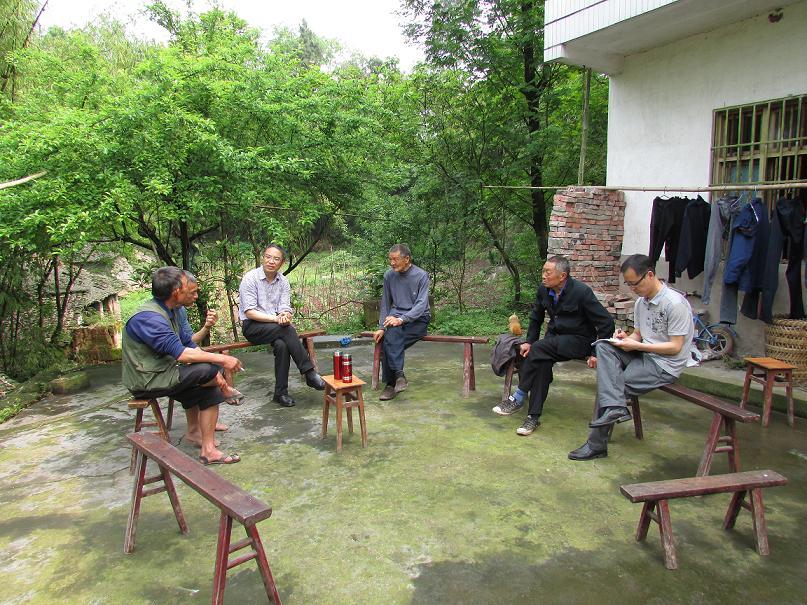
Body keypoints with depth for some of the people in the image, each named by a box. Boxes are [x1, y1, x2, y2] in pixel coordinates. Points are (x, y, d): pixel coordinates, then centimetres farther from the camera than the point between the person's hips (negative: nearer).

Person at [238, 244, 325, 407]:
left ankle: (281, 393, -21)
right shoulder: (250, 278, -9)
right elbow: (249, 312, -15)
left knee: (282, 345, -30)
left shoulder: (283, 281, 5)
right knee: (287, 330, -31)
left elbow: (285, 309, 0)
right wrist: (275, 318, -26)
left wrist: (285, 316, -25)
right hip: (252, 326, -4)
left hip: (275, 326, 4)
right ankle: (310, 373, -26)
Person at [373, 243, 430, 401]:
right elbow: (385, 303, 8)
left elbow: (421, 305, -19)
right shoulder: (389, 275, 4)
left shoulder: (421, 276, -11)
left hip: (418, 319, -4)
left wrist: (401, 319, -32)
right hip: (397, 314, 4)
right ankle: (398, 375, -25)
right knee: (388, 336, -31)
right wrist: (381, 327, -3)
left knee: (391, 336, -31)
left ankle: (391, 383, -25)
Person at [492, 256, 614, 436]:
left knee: (538, 349, -30)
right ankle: (534, 416, -23)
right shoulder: (544, 289, 0)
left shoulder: (581, 292, -18)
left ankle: (518, 398, -18)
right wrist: (529, 341, 4)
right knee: (542, 362, -28)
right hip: (555, 337, 5)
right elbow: (536, 318, 16)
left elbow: (606, 322, -14)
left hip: (579, 341, -5)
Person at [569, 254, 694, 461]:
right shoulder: (641, 301, 9)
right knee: (603, 347, -17)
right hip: (644, 356, 8)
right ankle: (615, 408, -29)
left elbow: (675, 347, -17)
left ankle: (597, 445, -4)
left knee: (606, 382, -16)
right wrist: (627, 338, -4)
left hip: (665, 366, -8)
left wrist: (636, 345, -20)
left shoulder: (675, 304, -17)